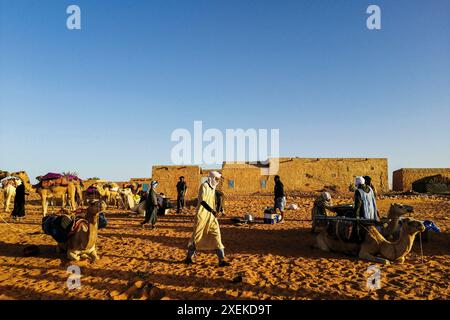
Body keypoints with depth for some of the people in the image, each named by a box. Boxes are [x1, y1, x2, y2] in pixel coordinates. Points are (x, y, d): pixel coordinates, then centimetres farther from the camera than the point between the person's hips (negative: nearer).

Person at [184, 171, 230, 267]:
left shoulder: (213, 188, 11)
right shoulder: (204, 186, -14)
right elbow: (202, 201, -26)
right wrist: (212, 210, -34)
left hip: (211, 216, 7)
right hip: (202, 215, -7)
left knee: (216, 235, 0)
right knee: (197, 236, 4)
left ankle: (221, 260, 0)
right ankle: (189, 257, 21)